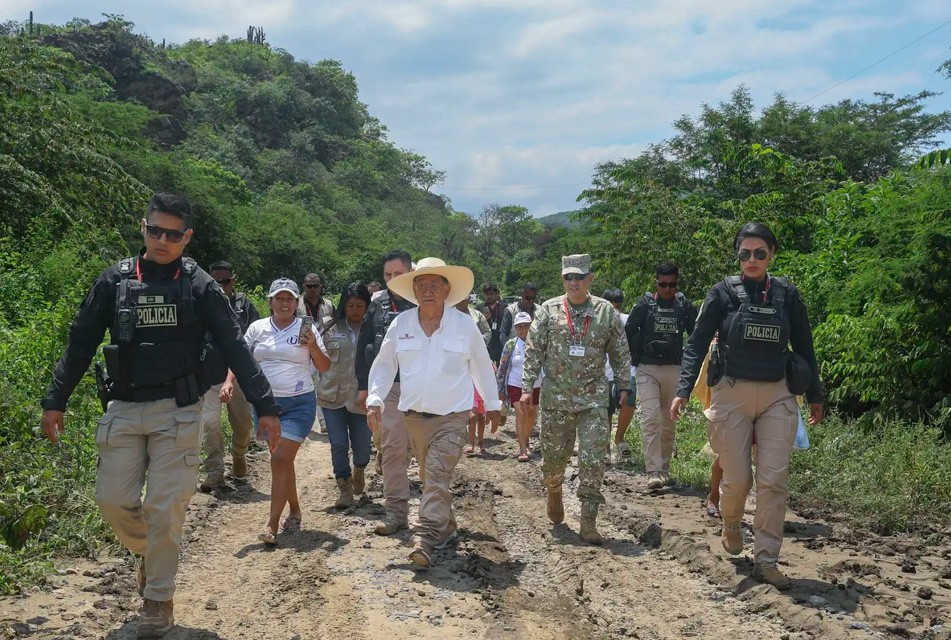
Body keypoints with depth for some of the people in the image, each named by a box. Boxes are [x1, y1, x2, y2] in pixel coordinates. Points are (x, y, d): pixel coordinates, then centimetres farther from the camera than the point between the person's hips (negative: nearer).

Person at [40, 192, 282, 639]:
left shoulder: (199, 285, -1)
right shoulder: (115, 280, 4)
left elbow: (234, 348, -3)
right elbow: (81, 343, 9)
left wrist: (265, 406, -7)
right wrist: (55, 401, 7)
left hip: (177, 412, -2)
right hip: (123, 408, 2)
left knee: (165, 508, -2)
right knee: (113, 499, 1)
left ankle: (158, 599, 16)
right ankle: (147, 551, 33)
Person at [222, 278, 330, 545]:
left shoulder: (306, 329, -2)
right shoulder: (257, 328, 5)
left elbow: (324, 367, -1)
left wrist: (313, 347, -19)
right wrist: (229, 381, -10)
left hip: (298, 403, -4)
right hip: (265, 402, 4)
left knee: (281, 459, -12)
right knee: (281, 460, 13)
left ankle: (272, 525, -10)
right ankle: (294, 510, 31)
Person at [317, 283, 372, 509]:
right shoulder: (332, 329, 2)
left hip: (361, 397, -1)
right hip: (333, 395, 1)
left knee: (362, 445, 8)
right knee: (338, 445, 1)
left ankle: (358, 471, 40)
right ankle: (345, 489, 12)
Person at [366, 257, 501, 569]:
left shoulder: (465, 325, -5)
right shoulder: (400, 325, -1)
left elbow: (482, 366, 6)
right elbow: (383, 365, 6)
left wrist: (492, 404, 13)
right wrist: (375, 400, -6)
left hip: (452, 417, -4)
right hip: (415, 415, 4)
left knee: (437, 476, -15)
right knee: (429, 478, 15)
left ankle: (425, 538, -17)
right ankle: (445, 528, 32)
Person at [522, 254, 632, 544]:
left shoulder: (606, 312, 2)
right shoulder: (549, 310, 1)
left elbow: (620, 353, 9)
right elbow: (533, 351, 2)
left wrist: (624, 386, 8)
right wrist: (527, 387, -3)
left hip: (593, 398, 0)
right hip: (555, 398, 1)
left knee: (592, 460, -5)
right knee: (553, 455, 9)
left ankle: (588, 522, 1)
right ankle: (554, 493, 40)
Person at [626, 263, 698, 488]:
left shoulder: (684, 305, 5)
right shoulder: (645, 303, 0)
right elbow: (629, 331, 3)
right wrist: (637, 358, 1)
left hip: (674, 370, 3)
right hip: (647, 369, -2)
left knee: (669, 421, 9)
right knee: (651, 417, -13)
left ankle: (665, 468, 21)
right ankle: (653, 471, -14)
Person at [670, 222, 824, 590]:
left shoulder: (787, 294, 6)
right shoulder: (724, 292, 0)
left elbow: (804, 348, 14)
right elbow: (696, 344, -2)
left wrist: (815, 396, 17)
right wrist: (683, 390, -13)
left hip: (778, 396, 2)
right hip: (732, 393, -1)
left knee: (774, 480, -3)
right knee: (736, 479, 0)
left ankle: (766, 559, 7)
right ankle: (731, 526, 33)